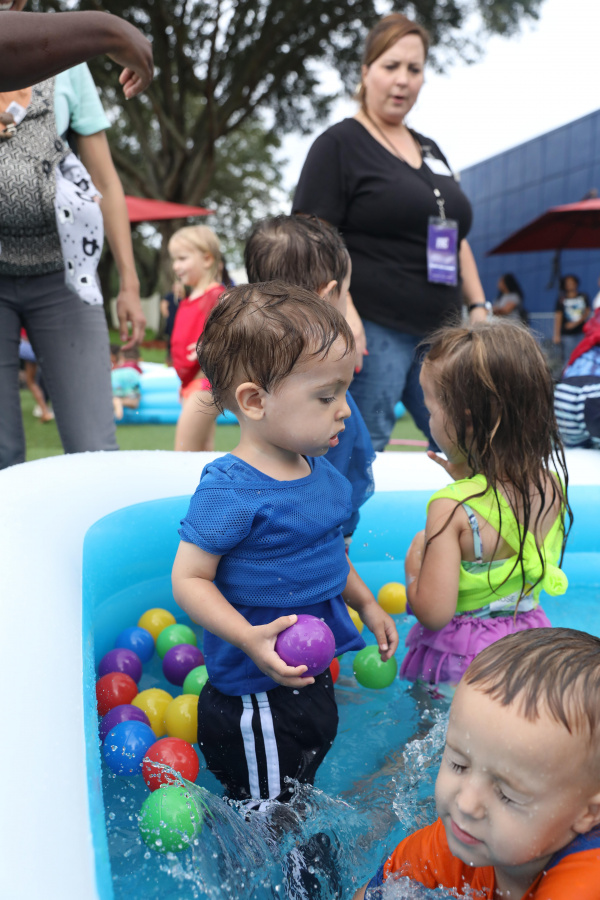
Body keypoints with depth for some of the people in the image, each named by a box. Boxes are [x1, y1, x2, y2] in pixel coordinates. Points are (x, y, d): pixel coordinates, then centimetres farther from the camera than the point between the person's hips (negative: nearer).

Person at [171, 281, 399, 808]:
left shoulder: (320, 471, 2)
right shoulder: (230, 490, -25)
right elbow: (189, 579, -23)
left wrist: (367, 605, 17)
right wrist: (249, 637, -33)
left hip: (311, 674, 8)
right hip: (258, 695, -8)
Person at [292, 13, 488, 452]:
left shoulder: (430, 150, 20)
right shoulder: (339, 145, -2)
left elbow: (455, 239, 24)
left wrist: (479, 307, 15)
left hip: (438, 331, 7)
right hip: (374, 331, -7)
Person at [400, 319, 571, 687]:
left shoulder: (452, 509, -26)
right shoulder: (552, 485, -8)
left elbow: (433, 613, -24)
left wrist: (414, 562, -6)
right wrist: (468, 480, 10)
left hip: (461, 657, -6)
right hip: (529, 640, 6)